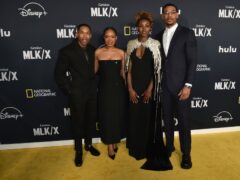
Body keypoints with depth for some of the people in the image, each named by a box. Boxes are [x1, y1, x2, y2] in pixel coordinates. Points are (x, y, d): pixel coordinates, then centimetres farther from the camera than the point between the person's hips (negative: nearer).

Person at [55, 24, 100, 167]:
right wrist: (69, 90, -9)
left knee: (91, 119, 15)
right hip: (77, 93, -4)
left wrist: (96, 85, 5)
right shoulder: (67, 51, -10)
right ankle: (78, 151, 29)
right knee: (78, 121, 9)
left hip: (92, 91, 4)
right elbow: (59, 74, -7)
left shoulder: (93, 50, 2)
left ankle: (89, 144, 38)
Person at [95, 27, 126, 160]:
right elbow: (94, 70, 5)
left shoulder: (121, 53, -2)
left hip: (118, 87, 1)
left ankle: (115, 141, 35)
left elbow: (123, 72, 5)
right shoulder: (98, 52, -3)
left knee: (118, 115, 11)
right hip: (104, 88, -1)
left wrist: (128, 87, 8)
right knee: (106, 116, 6)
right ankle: (110, 145, 25)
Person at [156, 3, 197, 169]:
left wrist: (188, 85, -15)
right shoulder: (160, 36, 10)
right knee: (167, 118, 14)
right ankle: (169, 146, 34)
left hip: (180, 85, -4)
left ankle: (186, 154, 24)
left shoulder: (187, 33, -4)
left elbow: (192, 61, -8)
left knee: (183, 120, 5)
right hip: (164, 85, 4)